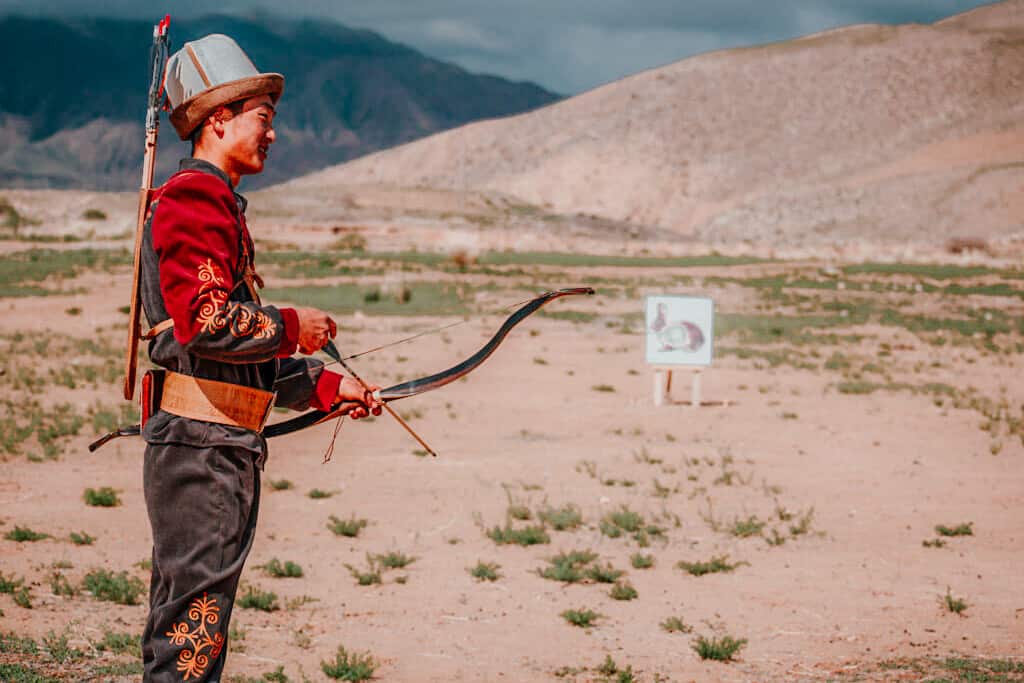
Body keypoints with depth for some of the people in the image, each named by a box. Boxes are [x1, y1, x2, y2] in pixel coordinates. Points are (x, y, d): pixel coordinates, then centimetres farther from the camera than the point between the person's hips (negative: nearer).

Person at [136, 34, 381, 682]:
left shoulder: (218, 205, 22)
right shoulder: (194, 199, -10)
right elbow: (206, 323, -23)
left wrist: (326, 385, 18)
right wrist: (292, 326, -9)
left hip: (221, 445, 10)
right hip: (199, 441, -10)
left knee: (187, 612, 13)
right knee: (196, 609, -8)